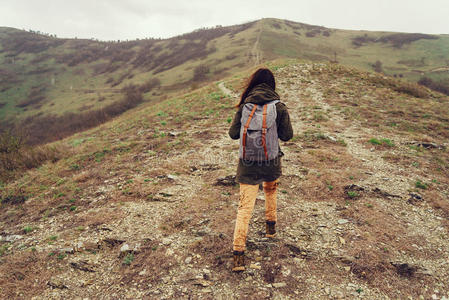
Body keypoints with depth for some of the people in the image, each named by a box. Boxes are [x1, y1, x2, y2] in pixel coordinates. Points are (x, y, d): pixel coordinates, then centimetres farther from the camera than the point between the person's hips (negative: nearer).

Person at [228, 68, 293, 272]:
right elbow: (287, 135, -5)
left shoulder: (244, 106, -2)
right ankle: (271, 226, 47)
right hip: (271, 163, 1)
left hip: (247, 165, 0)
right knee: (271, 190, 31)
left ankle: (238, 253, -3)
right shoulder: (278, 106, -6)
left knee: (244, 207, 2)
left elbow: (233, 133, -1)